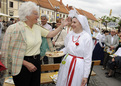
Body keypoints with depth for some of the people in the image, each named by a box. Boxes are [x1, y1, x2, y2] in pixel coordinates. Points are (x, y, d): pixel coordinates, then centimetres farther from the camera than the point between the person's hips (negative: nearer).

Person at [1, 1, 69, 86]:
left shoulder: (37, 28, 4)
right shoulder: (16, 28, -17)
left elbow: (50, 34, 14)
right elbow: (11, 52, -18)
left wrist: (62, 26, 5)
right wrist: (27, 64, -17)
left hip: (36, 62, 7)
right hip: (23, 65, -6)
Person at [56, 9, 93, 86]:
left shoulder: (87, 37, -13)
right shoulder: (70, 34, 1)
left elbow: (88, 58, -12)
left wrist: (86, 76, -11)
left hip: (79, 65, -5)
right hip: (66, 63, 5)